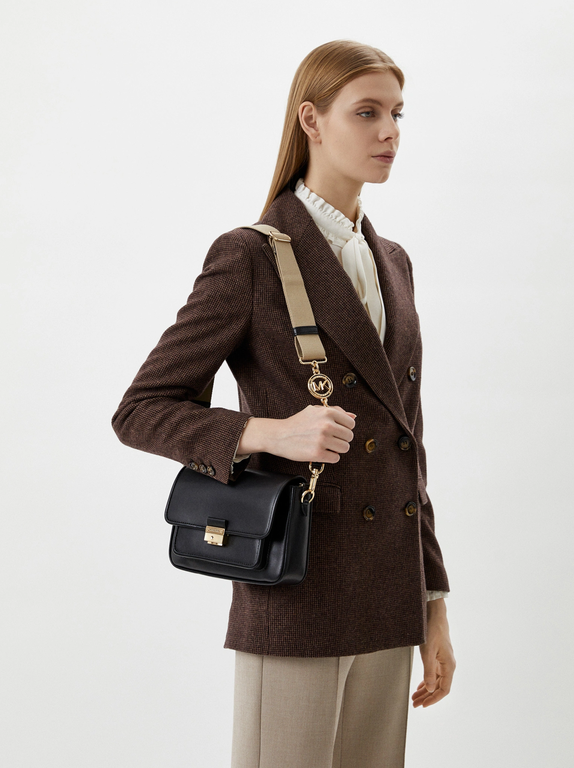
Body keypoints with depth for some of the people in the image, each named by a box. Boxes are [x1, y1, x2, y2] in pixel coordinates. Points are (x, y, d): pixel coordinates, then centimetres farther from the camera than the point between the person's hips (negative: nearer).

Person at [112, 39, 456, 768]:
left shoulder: (393, 263, 13)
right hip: (295, 599, -6)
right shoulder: (251, 258, -8)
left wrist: (432, 606, 13)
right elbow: (140, 412, -7)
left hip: (385, 601, 7)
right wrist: (271, 432, -23)